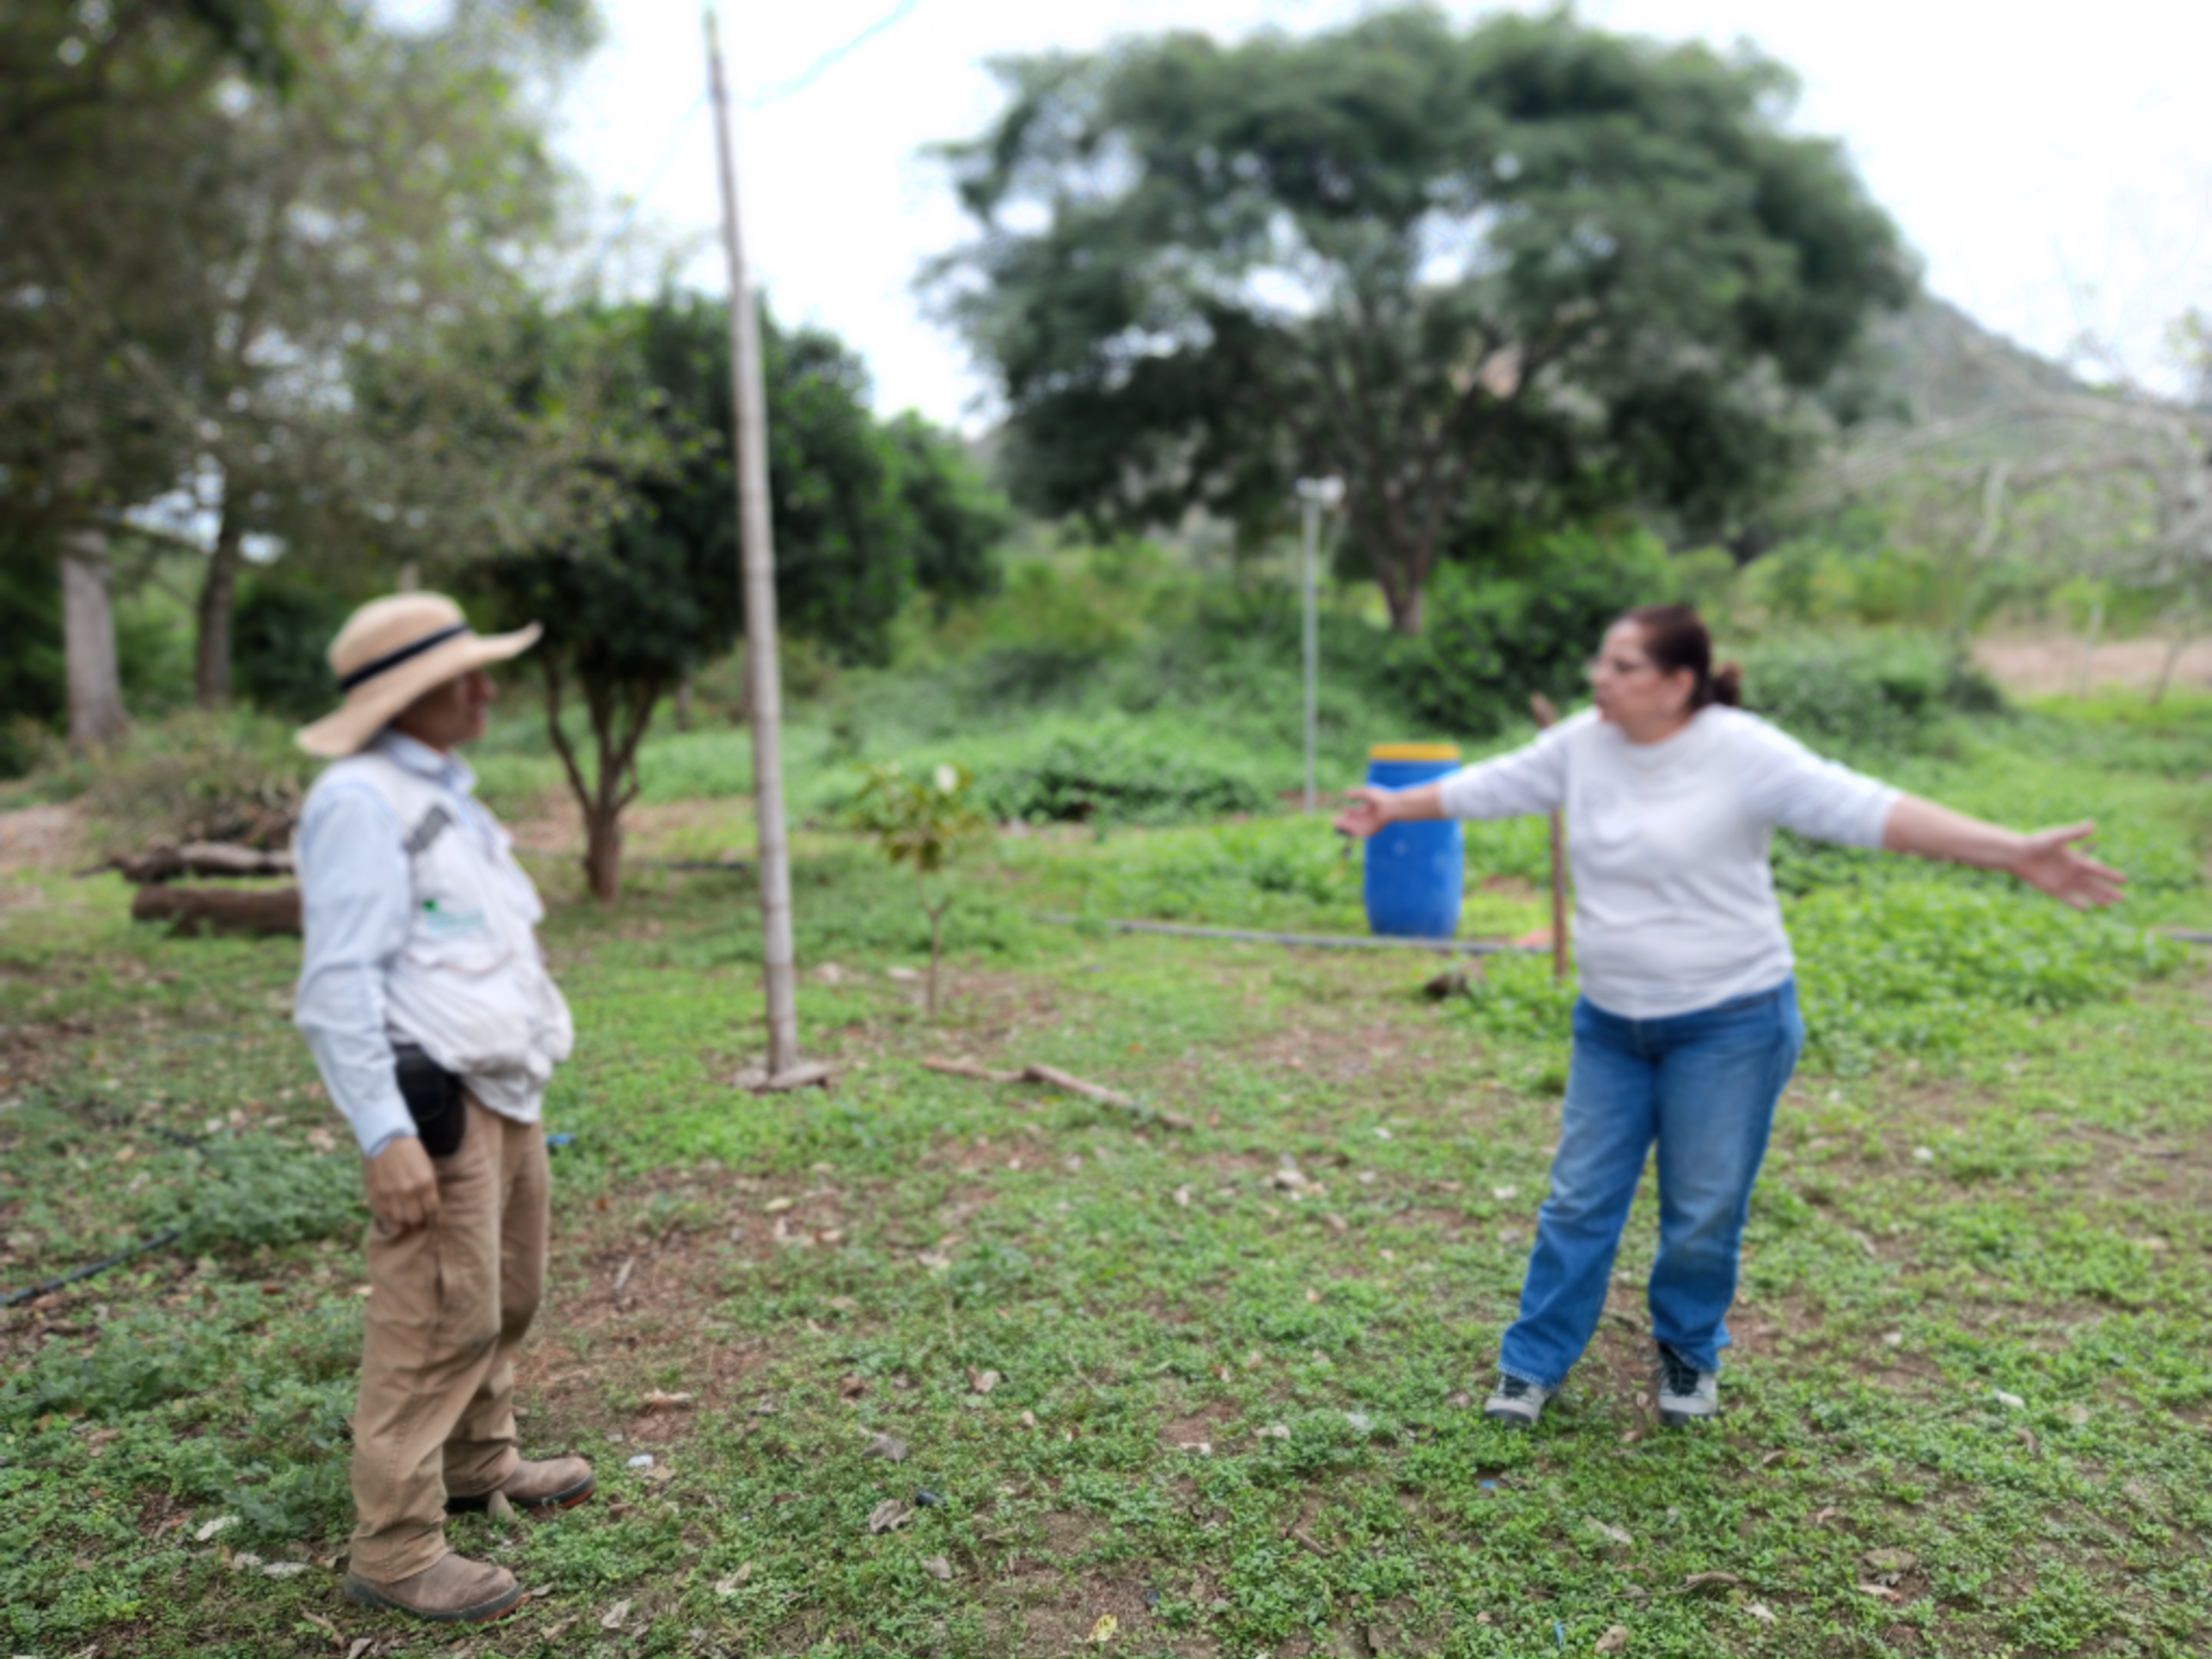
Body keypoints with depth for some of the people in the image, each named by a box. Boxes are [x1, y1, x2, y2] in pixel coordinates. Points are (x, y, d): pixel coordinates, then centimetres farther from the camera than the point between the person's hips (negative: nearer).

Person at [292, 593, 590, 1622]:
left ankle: (478, 1464, 37)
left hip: (504, 1089, 9)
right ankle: (394, 1551, 8)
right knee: (438, 1320, -4)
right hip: (437, 1103, -9)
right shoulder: (361, 801, -13)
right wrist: (387, 1134, -23)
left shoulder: (442, 792, 16)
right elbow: (339, 984, -19)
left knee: (506, 1297, 18)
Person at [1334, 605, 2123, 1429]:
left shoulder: (1742, 752, -17)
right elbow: (1490, 787, 12)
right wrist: (1396, 807, 25)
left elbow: (1864, 809, -24)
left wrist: (2012, 852, -33)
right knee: (1580, 1201, 10)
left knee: (1705, 1213, 9)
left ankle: (1690, 1357, 35)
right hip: (1610, 1021, 4)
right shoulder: (1584, 743, -2)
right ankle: (1534, 1363, 25)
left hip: (1727, 1024, -4)